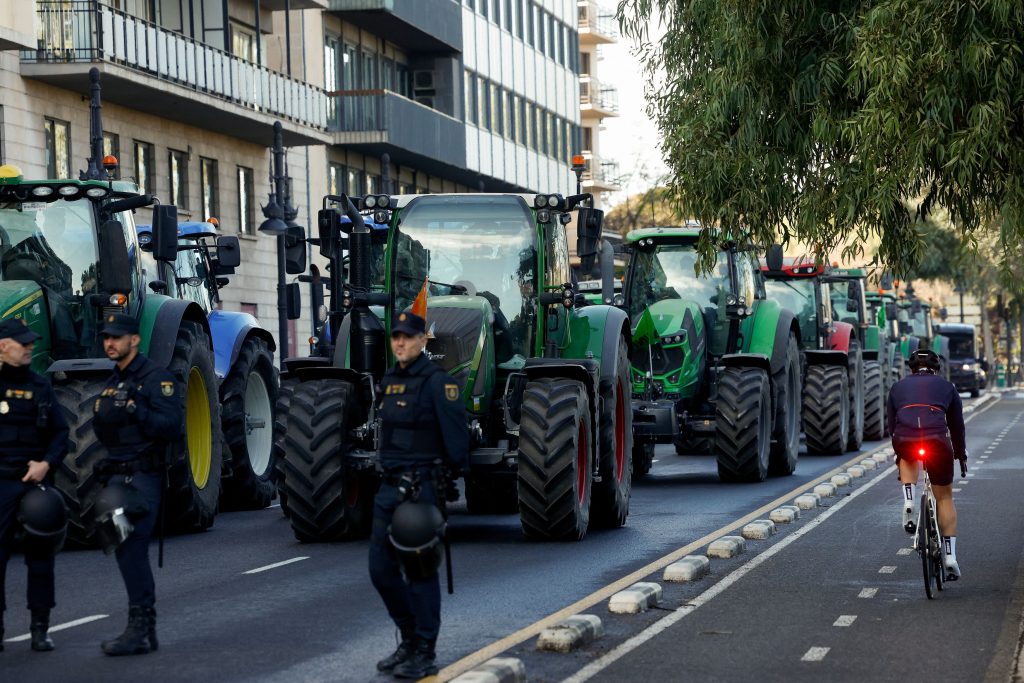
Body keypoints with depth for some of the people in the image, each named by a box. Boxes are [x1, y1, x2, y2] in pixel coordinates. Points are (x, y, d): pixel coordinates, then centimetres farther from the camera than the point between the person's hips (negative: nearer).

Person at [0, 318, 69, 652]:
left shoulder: (40, 386, 10)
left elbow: (61, 433, 12)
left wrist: (47, 463, -4)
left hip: (36, 483, 4)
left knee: (40, 555, 5)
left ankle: (40, 628, 13)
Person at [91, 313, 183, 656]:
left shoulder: (156, 378, -9)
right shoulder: (112, 383, 17)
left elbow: (171, 425, -18)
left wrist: (135, 411, -26)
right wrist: (102, 418, 3)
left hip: (142, 476, -9)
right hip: (117, 474, 9)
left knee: (130, 549, -13)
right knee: (129, 551, 11)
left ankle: (140, 630, -11)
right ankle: (142, 628, 17)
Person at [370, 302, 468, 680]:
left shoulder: (436, 382, -12)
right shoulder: (390, 381, 13)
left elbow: (455, 436, -14)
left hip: (422, 488, -8)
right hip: (389, 488, 8)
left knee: (418, 571, -2)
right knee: (381, 569, 10)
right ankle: (410, 639, 25)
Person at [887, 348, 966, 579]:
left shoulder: (898, 387, 27)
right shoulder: (946, 386, 25)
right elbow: (957, 424, 30)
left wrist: (898, 453, 46)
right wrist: (961, 456, 44)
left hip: (904, 442, 1)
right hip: (938, 440, -1)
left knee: (907, 460, 39)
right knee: (944, 497, 16)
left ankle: (908, 504, 15)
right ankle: (950, 556, 11)